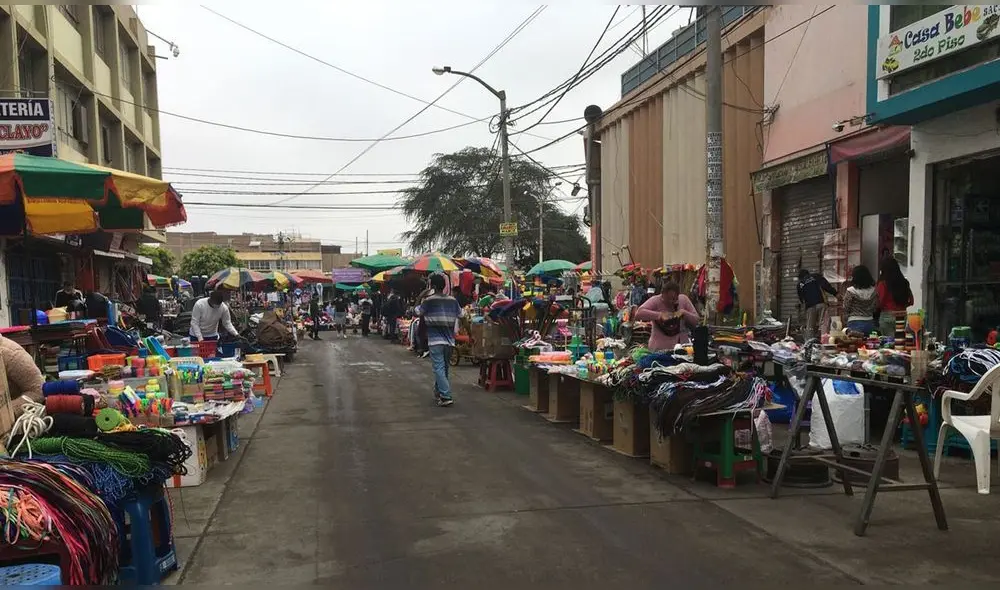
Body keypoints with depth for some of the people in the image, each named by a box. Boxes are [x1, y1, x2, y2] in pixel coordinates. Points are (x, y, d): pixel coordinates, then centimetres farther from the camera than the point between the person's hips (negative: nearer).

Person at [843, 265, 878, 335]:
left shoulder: (851, 291, -13)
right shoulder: (873, 291, 1)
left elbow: (845, 310, -9)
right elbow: (875, 309, 6)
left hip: (855, 323, -5)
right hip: (869, 323, 5)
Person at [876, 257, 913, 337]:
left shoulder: (883, 284, -10)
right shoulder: (904, 283, 6)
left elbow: (880, 303, -11)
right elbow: (911, 301, 10)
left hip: (887, 316, -5)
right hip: (902, 316, 5)